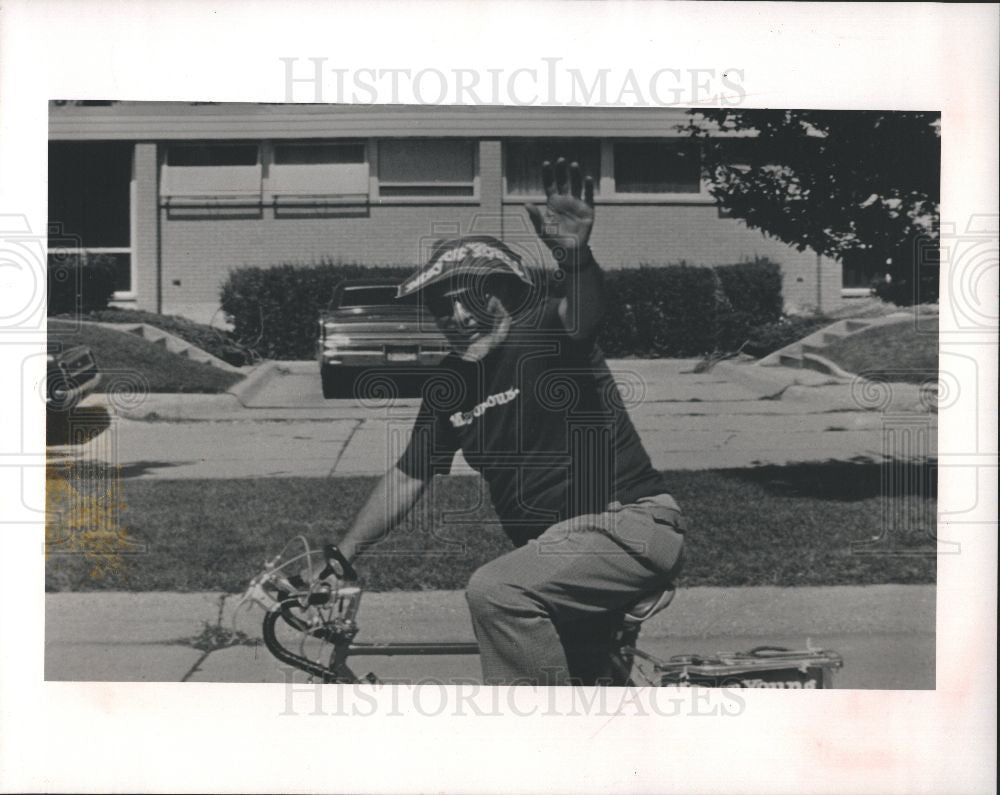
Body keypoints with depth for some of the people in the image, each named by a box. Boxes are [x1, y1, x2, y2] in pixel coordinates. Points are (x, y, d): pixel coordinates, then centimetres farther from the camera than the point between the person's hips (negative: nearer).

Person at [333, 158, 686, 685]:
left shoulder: (543, 334, -13)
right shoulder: (449, 384, 8)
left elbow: (581, 314, -37)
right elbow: (408, 477, 15)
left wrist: (574, 254, -59)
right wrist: (341, 556, 13)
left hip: (628, 522, -9)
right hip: (564, 543, 9)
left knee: (495, 592, -29)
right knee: (583, 677, 23)